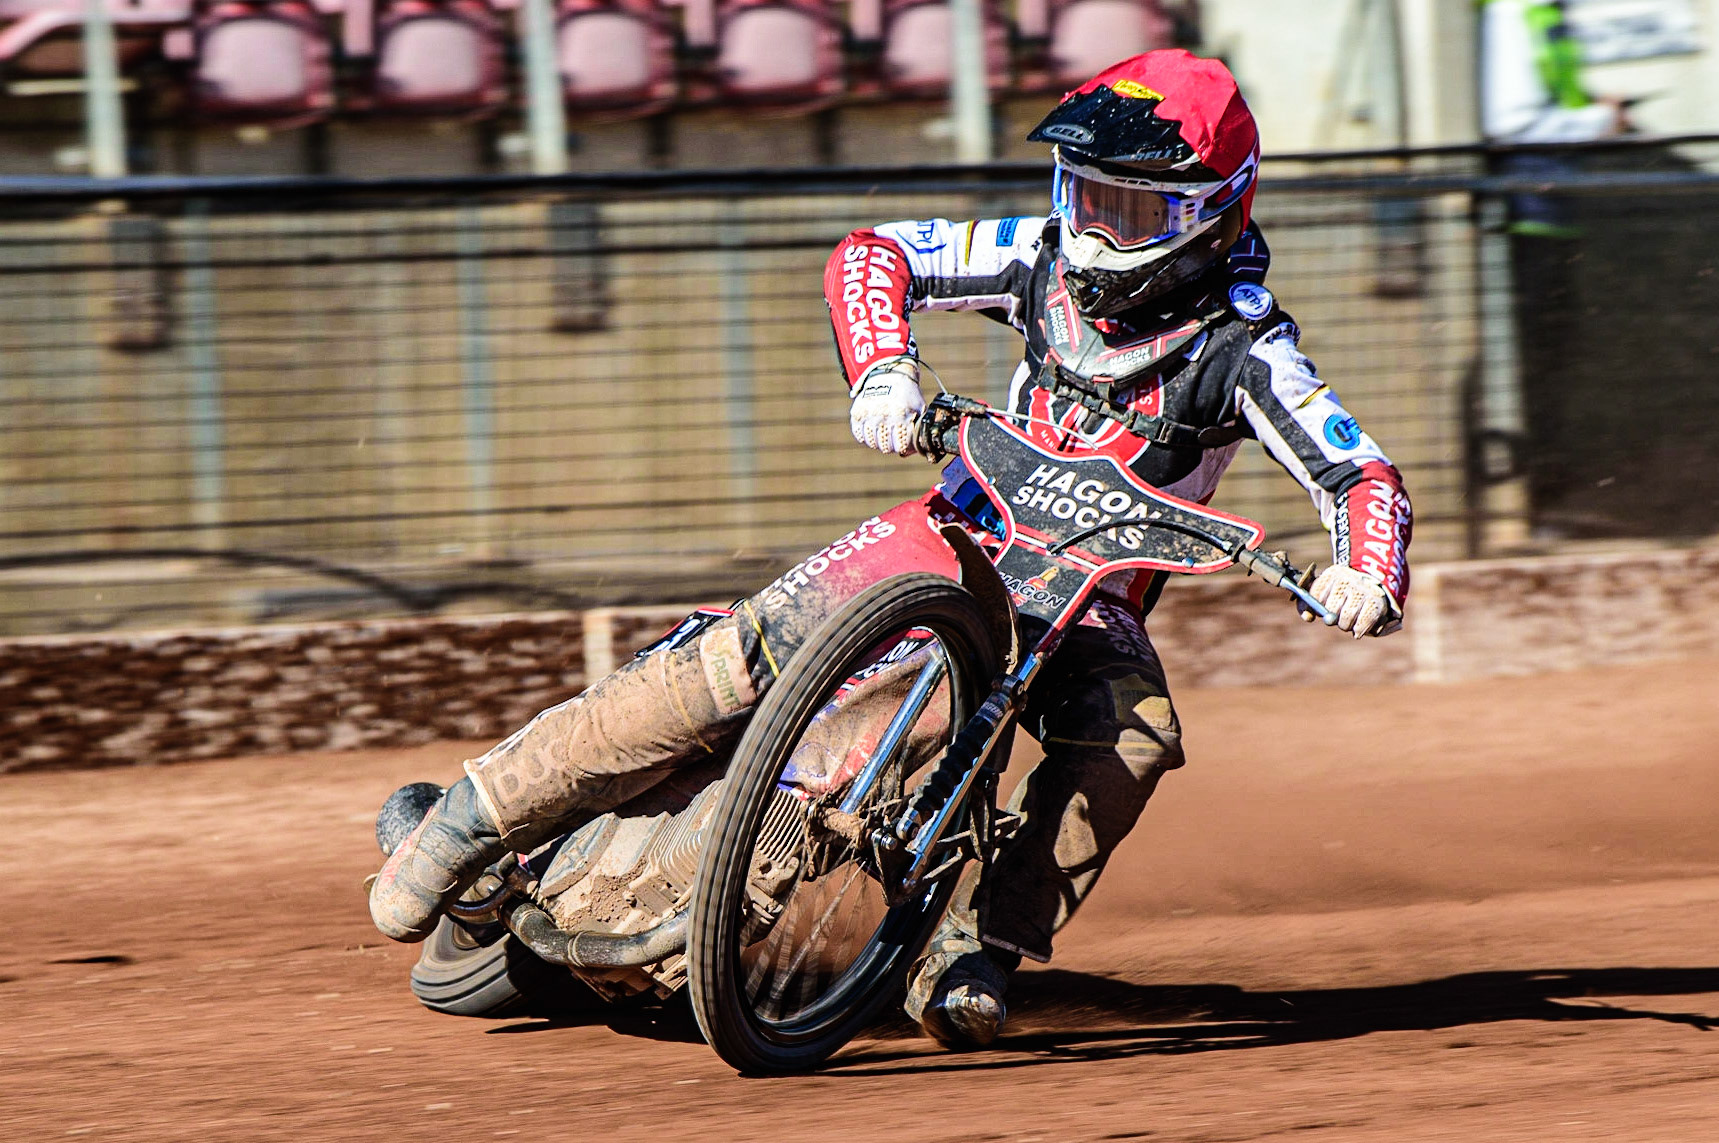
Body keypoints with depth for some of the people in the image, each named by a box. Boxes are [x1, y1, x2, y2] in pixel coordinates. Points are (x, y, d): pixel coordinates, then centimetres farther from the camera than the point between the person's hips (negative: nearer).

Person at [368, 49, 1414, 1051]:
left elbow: (1365, 478, -22)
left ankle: (969, 953, -31)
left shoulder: (1244, 349, -15)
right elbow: (875, 255, -3)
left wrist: (1369, 576, -44)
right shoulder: (1047, 259, -5)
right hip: (962, 528, 1)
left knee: (1134, 736, -35)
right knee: (740, 661, -19)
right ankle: (479, 817, -10)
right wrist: (883, 373, -23)